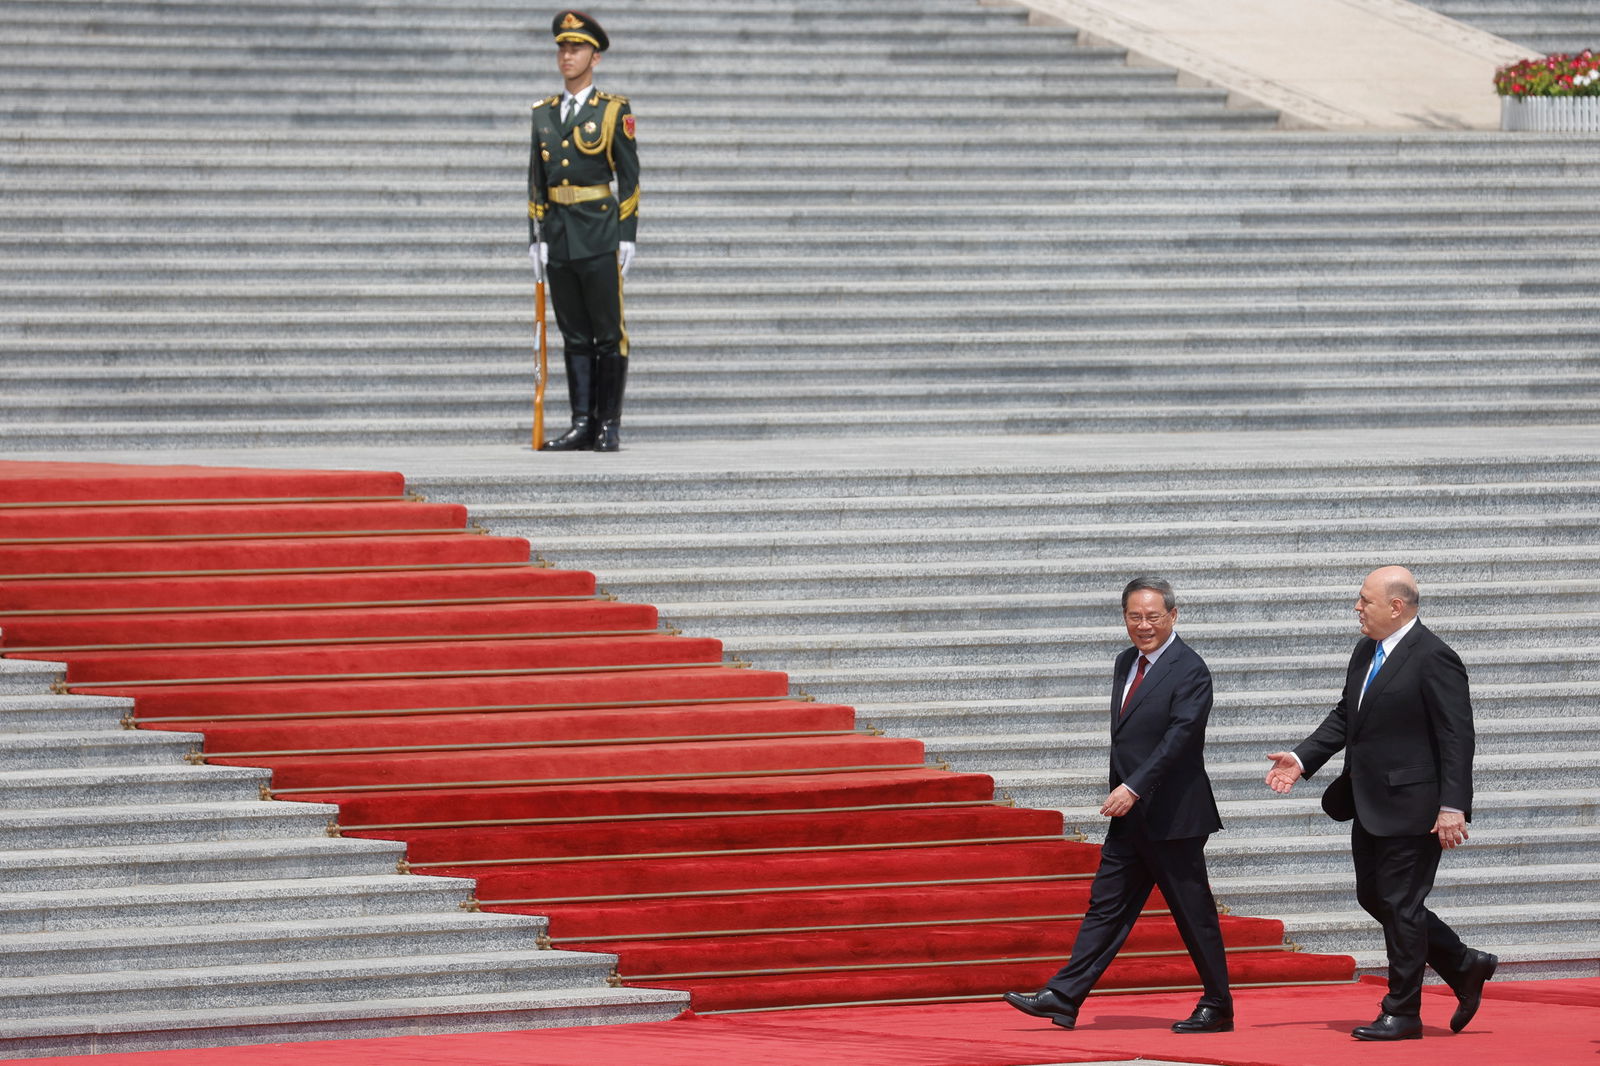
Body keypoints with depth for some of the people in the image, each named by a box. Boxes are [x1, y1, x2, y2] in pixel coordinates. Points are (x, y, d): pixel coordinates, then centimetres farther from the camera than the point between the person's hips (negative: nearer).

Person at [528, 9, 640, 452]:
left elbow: (629, 178, -3)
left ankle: (610, 426, 4)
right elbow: (536, 180, 14)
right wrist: (535, 236, 8)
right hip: (558, 239, 4)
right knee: (574, 337, 7)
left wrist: (627, 237, -8)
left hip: (600, 237, -4)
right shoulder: (543, 113, 11)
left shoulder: (614, 111, -1)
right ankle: (582, 424, 9)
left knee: (609, 335, -1)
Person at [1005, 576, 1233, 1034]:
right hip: (1131, 814, 8)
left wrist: (1134, 788, -26)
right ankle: (1063, 997, 5)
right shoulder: (1126, 663, 12)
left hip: (1172, 815, -8)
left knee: (1194, 913, 1)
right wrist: (1122, 793, 17)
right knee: (1106, 905, 6)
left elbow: (1178, 736, -22)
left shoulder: (1189, 670, -13)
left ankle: (1218, 1009, 10)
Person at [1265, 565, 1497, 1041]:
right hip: (1370, 806, 9)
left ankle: (1402, 1014, 7)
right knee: (1373, 896, 14)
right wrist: (1302, 758, 7)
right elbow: (1345, 717, 19)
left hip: (1411, 808, -9)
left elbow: (1456, 737, -18)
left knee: (1401, 904, -3)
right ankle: (1464, 967, 25)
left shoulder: (1434, 658, -16)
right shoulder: (1365, 652, 11)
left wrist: (1452, 807, -23)